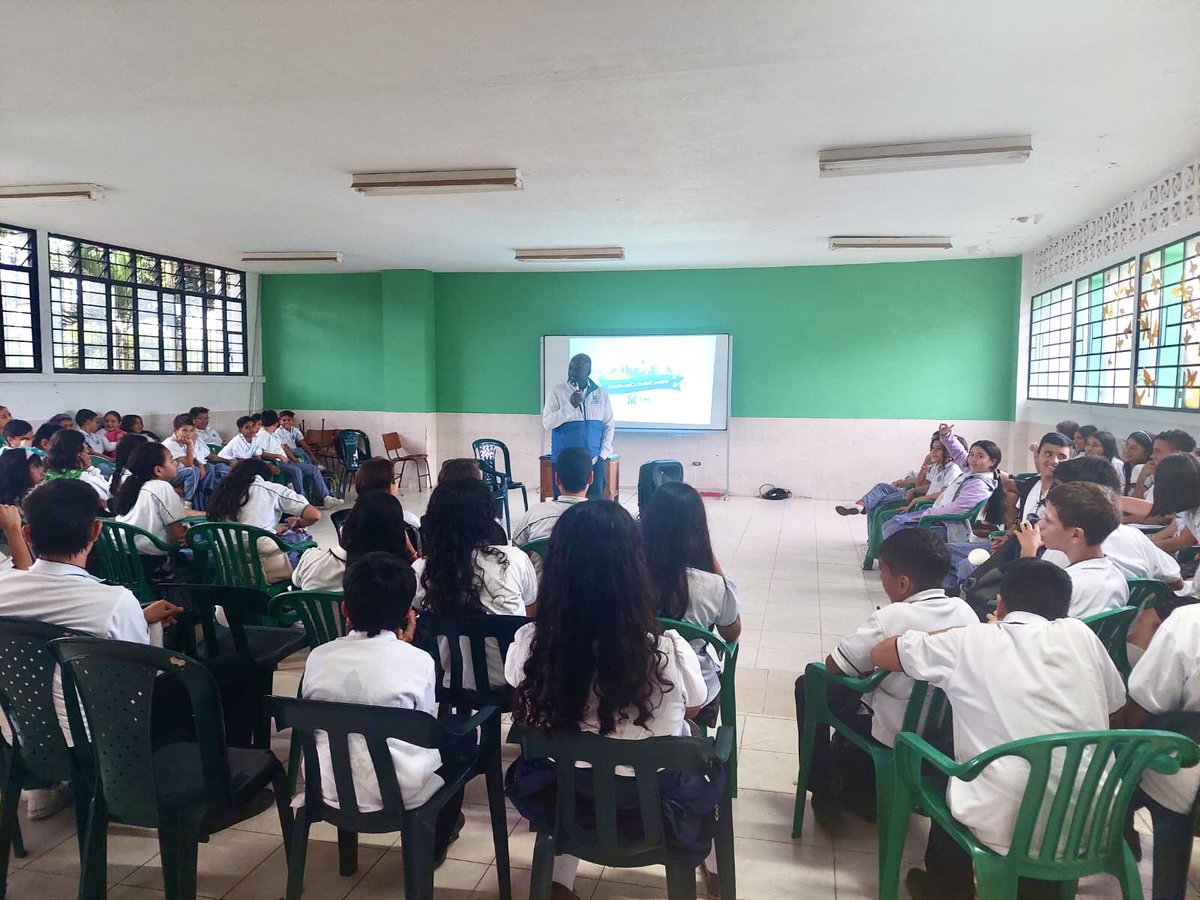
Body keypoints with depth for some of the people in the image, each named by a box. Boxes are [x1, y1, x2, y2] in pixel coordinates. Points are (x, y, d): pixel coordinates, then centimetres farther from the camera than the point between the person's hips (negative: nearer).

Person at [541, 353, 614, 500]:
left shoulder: (601, 394, 7)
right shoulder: (557, 392, 0)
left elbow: (609, 426, 10)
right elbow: (547, 423, -9)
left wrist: (603, 454, 0)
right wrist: (571, 405, -18)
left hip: (593, 460, 2)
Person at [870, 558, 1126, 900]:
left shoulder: (970, 641, -4)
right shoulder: (1080, 634, 1)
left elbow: (879, 654, 8)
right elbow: (1116, 702, 19)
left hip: (1006, 829, -3)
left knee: (947, 770, 28)